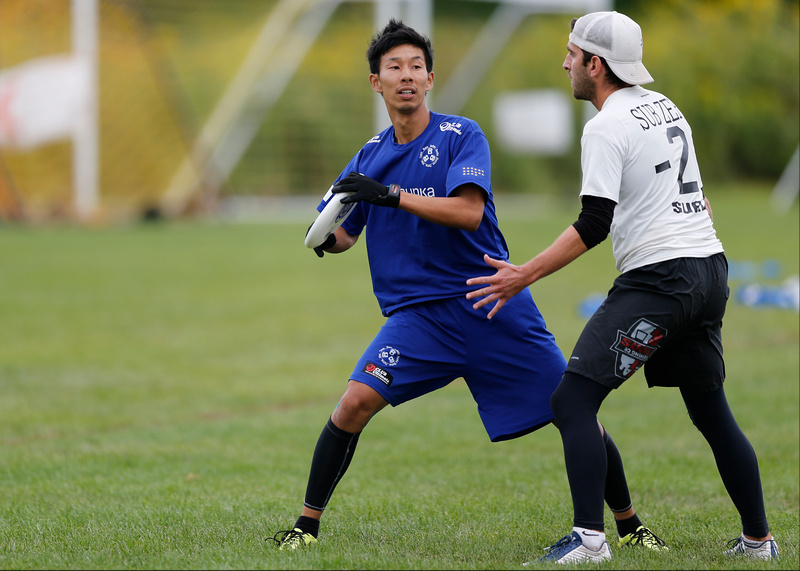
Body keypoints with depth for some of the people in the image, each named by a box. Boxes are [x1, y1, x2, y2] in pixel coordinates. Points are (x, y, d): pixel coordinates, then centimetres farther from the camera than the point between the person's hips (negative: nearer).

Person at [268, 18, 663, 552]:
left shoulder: (462, 136, -6)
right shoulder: (370, 157, 8)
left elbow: (468, 211, -21)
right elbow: (346, 233, 17)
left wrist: (390, 195, -26)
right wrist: (327, 238, -6)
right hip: (417, 314, 2)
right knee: (356, 402, -19)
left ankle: (628, 522, 17)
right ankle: (308, 522, -4)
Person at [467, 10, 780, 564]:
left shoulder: (607, 127, -10)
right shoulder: (664, 107, 16)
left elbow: (594, 225, -17)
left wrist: (524, 275, -17)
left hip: (657, 279, -9)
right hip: (710, 270, 9)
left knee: (574, 400, -10)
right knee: (711, 411, 17)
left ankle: (590, 539, -19)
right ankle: (758, 540, 20)